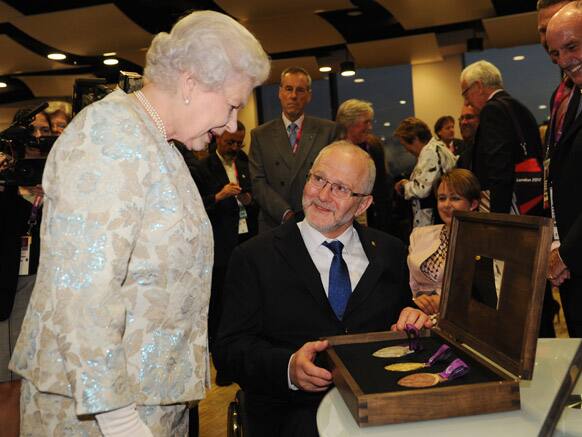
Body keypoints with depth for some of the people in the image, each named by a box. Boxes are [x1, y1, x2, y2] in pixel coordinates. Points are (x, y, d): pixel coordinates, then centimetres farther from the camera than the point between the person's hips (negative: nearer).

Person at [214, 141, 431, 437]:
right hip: (296, 409, -3)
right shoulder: (255, 257, 4)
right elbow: (230, 348, -2)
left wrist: (415, 320, -4)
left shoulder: (390, 252, 15)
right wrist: (288, 368, -20)